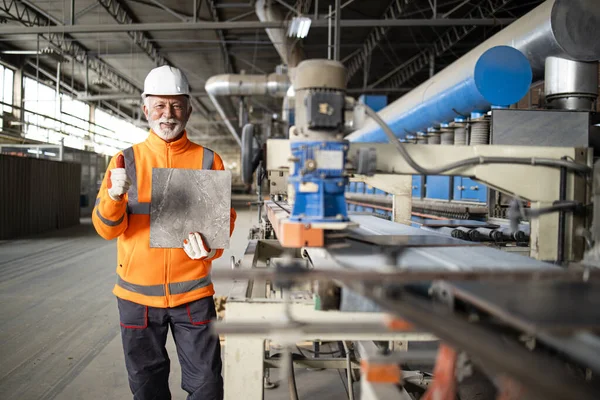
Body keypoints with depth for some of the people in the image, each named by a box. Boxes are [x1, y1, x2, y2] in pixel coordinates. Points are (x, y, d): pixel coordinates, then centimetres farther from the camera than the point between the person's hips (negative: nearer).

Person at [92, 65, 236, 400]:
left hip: (192, 292, -1)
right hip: (137, 293, 1)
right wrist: (114, 197, -25)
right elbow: (107, 229, -4)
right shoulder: (126, 160, 1)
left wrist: (212, 247, -19)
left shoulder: (209, 161, 0)